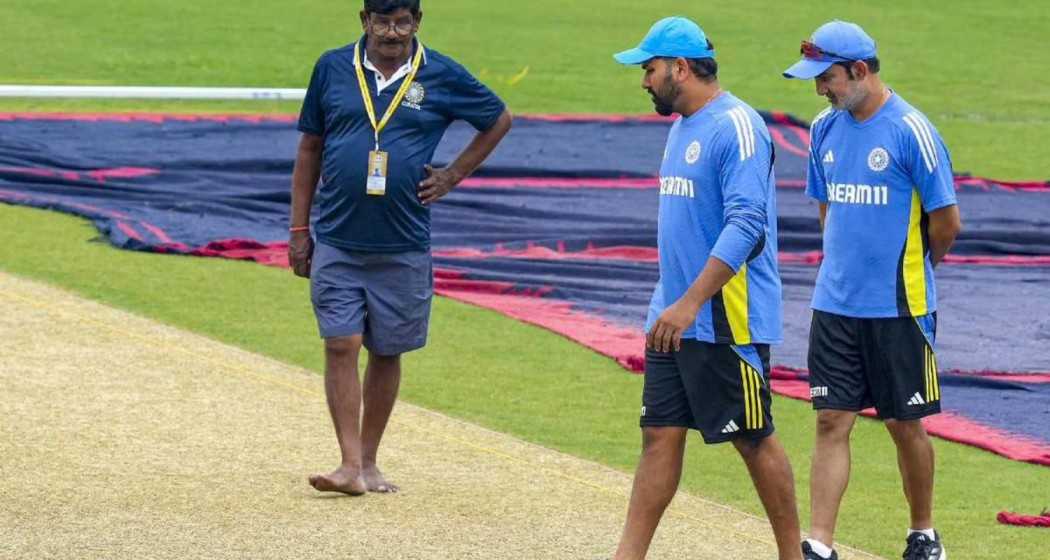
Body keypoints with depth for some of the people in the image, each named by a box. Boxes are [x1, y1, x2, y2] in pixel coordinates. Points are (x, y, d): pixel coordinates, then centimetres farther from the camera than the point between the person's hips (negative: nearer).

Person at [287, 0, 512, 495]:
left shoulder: (443, 77, -1)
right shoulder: (333, 69, 2)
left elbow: (499, 120, 15)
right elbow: (310, 148, 9)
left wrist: (452, 177, 6)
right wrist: (299, 230, 6)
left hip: (403, 247, 0)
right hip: (336, 243, 0)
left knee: (387, 352, 8)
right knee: (341, 346, -8)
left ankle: (369, 462, 19)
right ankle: (350, 464, -9)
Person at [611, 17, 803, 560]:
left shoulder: (737, 126, -16)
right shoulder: (681, 128, 14)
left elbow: (746, 228, -24)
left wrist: (690, 303, -29)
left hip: (728, 321, -9)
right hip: (674, 318, 9)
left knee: (753, 439, 0)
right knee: (659, 435, 6)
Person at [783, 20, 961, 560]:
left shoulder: (911, 131, -13)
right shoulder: (825, 128, 6)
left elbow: (946, 222, -8)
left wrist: (907, 270, 7)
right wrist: (844, 265, 13)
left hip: (898, 308, -5)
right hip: (835, 305, 5)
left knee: (905, 424, 6)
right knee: (832, 421, 0)